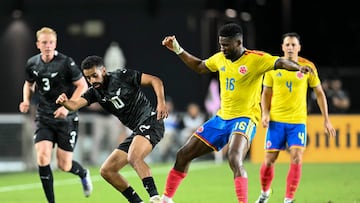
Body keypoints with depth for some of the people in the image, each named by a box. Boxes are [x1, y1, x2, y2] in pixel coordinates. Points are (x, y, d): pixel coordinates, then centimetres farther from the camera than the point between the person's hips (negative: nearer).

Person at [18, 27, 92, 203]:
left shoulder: (66, 62, -14)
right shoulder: (32, 64, 1)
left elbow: (82, 85, -8)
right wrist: (26, 101, 1)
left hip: (66, 118, -3)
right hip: (44, 117, 3)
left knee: (64, 165, 0)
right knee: (42, 157, -17)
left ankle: (83, 174, 38)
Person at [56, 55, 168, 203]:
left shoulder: (122, 76, -5)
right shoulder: (95, 92, 9)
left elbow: (155, 80, -4)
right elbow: (75, 104, -9)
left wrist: (161, 102, -18)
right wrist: (64, 102, -32)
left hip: (150, 121, -8)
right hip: (137, 130, 8)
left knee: (133, 157, -35)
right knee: (107, 171, 5)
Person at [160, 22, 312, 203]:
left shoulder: (256, 59, -14)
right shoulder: (220, 58, 6)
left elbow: (280, 62, -28)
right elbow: (199, 67, 24)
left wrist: (297, 67, -48)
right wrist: (178, 50, 19)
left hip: (244, 119, -7)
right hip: (221, 118, 7)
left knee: (234, 160, -34)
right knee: (183, 155, 10)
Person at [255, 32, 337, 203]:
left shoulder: (308, 67, -1)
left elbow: (319, 93, 7)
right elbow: (266, 93, 10)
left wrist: (326, 120, 4)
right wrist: (265, 113, -6)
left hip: (298, 121, -1)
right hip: (276, 120, 1)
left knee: (296, 159, -16)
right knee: (269, 160, 2)